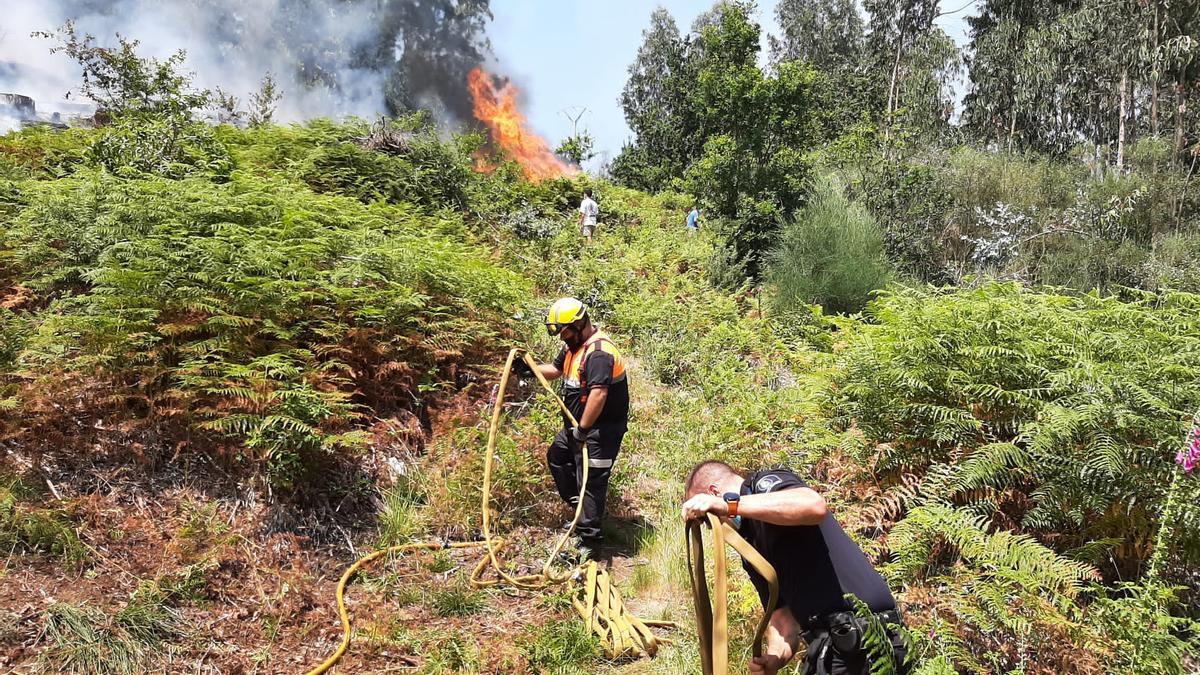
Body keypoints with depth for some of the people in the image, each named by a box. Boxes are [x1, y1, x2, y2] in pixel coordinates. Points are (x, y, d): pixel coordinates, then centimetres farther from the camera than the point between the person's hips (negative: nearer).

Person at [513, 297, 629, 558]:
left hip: (601, 429, -11)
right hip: (577, 424, 11)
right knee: (556, 457, 26)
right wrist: (529, 369, 5)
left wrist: (582, 428, -27)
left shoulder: (599, 353, -26)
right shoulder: (574, 344, 7)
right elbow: (556, 369, 22)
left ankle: (589, 541, 5)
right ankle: (580, 509, 36)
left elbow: (599, 394, -34)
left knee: (590, 481, -5)